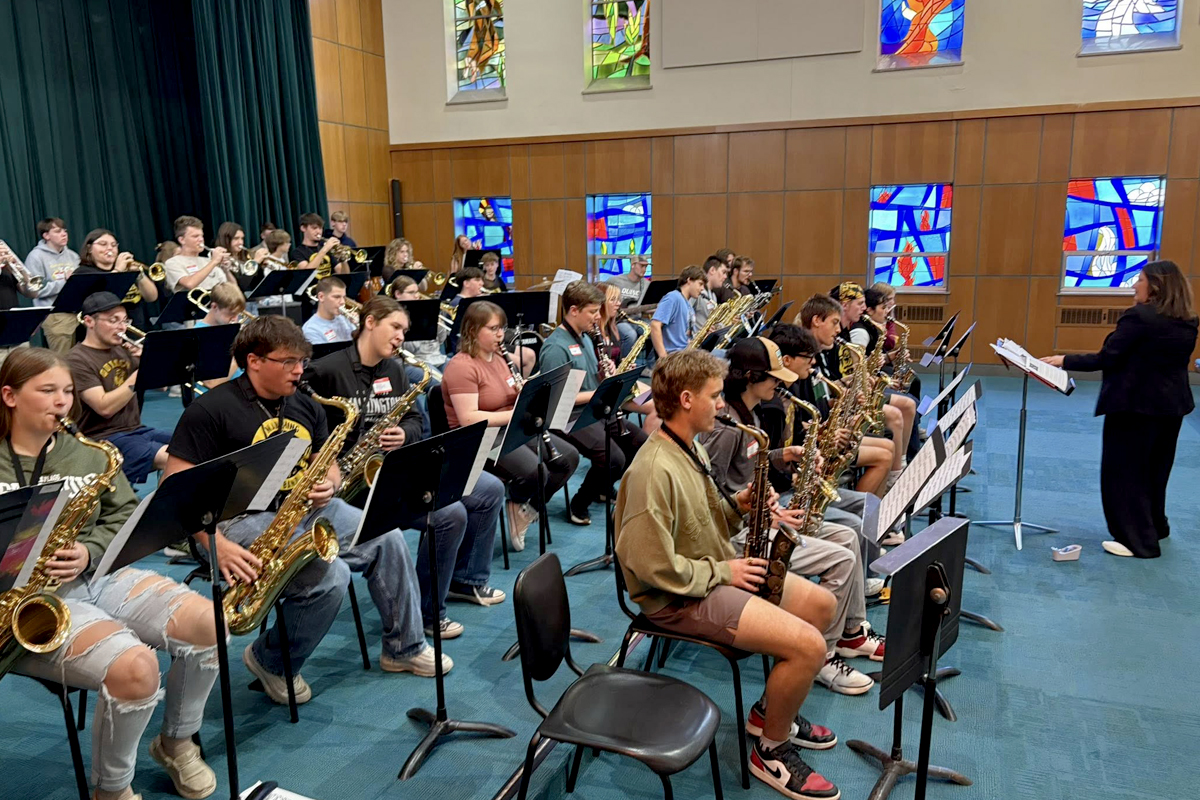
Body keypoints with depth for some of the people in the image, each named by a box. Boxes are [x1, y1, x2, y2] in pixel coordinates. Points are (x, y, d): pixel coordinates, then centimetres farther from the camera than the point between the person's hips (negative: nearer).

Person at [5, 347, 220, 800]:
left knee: (209, 623, -17)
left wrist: (88, 552, -9)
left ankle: (176, 743, 12)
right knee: (135, 666, -31)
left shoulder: (87, 454, 12)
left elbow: (124, 516, 11)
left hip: (98, 578, 5)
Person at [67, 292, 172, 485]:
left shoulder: (122, 350, 12)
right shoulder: (77, 360, -8)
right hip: (104, 439, -7)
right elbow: (105, 408, -19)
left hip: (136, 430, 7)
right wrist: (140, 373, -20)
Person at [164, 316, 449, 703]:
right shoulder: (210, 410, -10)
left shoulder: (307, 407, 11)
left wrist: (328, 485, -7)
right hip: (244, 519, -7)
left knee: (387, 539, -6)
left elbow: (329, 468, 19)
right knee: (331, 576, -28)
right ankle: (271, 662, 1)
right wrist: (217, 546, -26)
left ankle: (404, 647, 11)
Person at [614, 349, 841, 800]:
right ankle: (771, 751, 5)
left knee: (822, 605, 12)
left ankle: (771, 710, 26)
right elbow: (655, 568, -28)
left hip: (717, 572, 10)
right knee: (809, 645, -19)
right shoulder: (655, 470, -27)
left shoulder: (691, 448, 6)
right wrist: (722, 572, -18)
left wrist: (738, 507, -3)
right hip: (679, 597, -10)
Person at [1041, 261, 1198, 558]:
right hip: (1171, 404, 8)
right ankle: (1154, 528, 37)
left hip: (1135, 404, -8)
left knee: (1125, 471, 3)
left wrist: (1064, 361, -11)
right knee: (1154, 470, 22)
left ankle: (1138, 540, 8)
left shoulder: (1140, 317, -18)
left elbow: (1106, 359, -19)